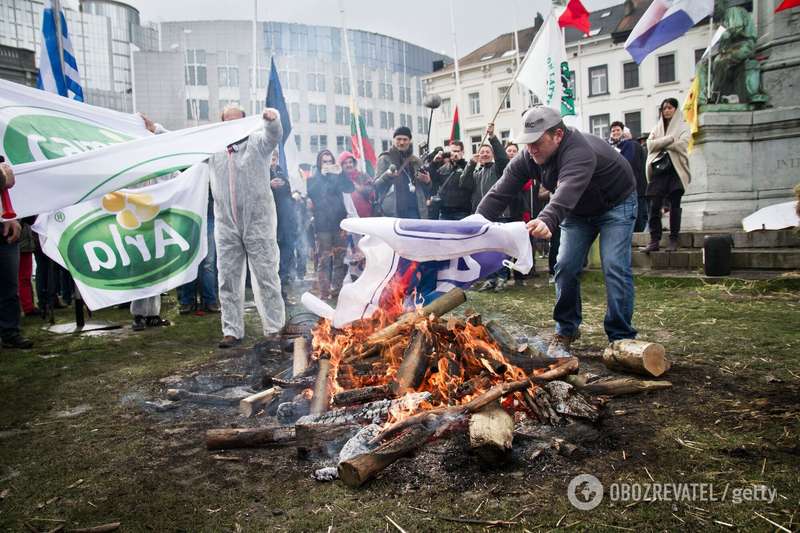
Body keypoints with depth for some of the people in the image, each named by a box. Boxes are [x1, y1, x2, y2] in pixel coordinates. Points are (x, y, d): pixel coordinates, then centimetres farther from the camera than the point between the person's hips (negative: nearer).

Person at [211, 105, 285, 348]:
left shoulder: (257, 142, 1)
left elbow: (274, 134, -18)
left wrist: (272, 118, -39)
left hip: (258, 223, -3)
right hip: (226, 226, 4)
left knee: (266, 277, 1)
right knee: (228, 280, 6)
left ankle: (274, 328, 9)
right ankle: (232, 331, 15)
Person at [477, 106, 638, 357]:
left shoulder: (579, 152, -40)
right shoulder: (527, 157, -19)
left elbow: (568, 190, -58)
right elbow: (500, 193, -24)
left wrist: (547, 220, -76)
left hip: (616, 204, -6)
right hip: (578, 210, 6)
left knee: (615, 268, -15)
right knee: (566, 266, -4)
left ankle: (621, 337, -3)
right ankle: (566, 331, 10)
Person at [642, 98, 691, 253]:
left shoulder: (683, 127, 10)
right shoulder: (657, 128, 19)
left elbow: (682, 144, -8)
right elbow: (650, 144, 1)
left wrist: (661, 144, -2)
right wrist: (670, 139, -8)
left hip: (676, 169, -2)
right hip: (658, 169, 2)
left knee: (674, 206, -2)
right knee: (654, 206, -7)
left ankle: (673, 240, 2)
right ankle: (654, 241, -5)